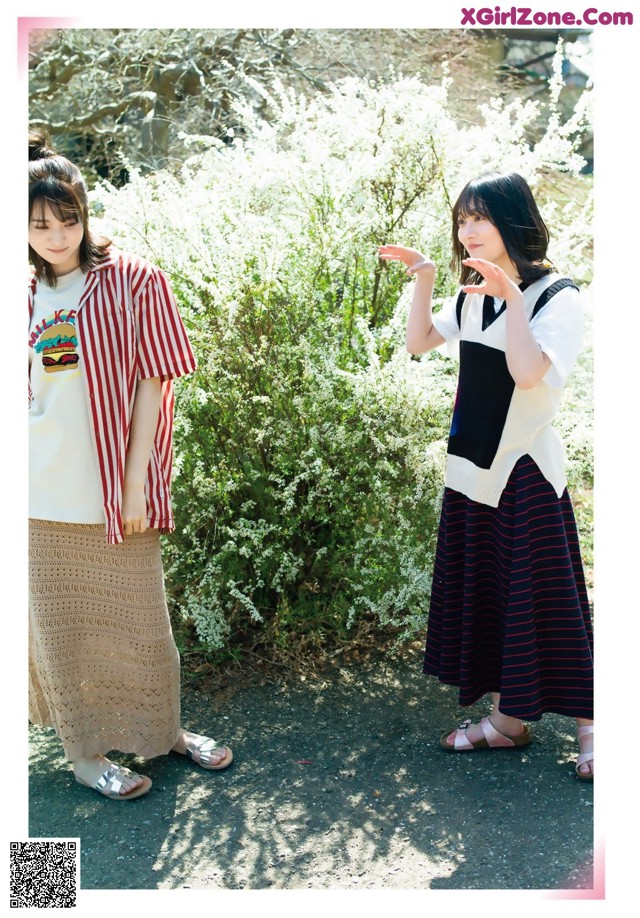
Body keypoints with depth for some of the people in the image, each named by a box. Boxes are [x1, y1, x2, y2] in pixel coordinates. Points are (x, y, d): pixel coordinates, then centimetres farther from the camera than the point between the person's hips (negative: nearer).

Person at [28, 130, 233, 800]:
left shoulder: (133, 281, -4)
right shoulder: (23, 295, 6)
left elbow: (152, 382, -6)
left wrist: (135, 480, -10)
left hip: (113, 487, -3)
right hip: (40, 493, 3)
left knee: (137, 615, 9)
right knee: (58, 620, 12)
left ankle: (162, 730, 31)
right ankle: (83, 752, 29)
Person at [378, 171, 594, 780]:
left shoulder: (556, 297, -12)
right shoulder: (471, 297, 9)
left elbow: (529, 372, -25)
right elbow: (419, 342, 11)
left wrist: (511, 297, -30)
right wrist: (423, 278, 3)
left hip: (525, 470, -7)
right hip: (472, 466, 7)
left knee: (544, 596, -1)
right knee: (482, 591, 13)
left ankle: (588, 724, 17)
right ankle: (508, 718, 27)